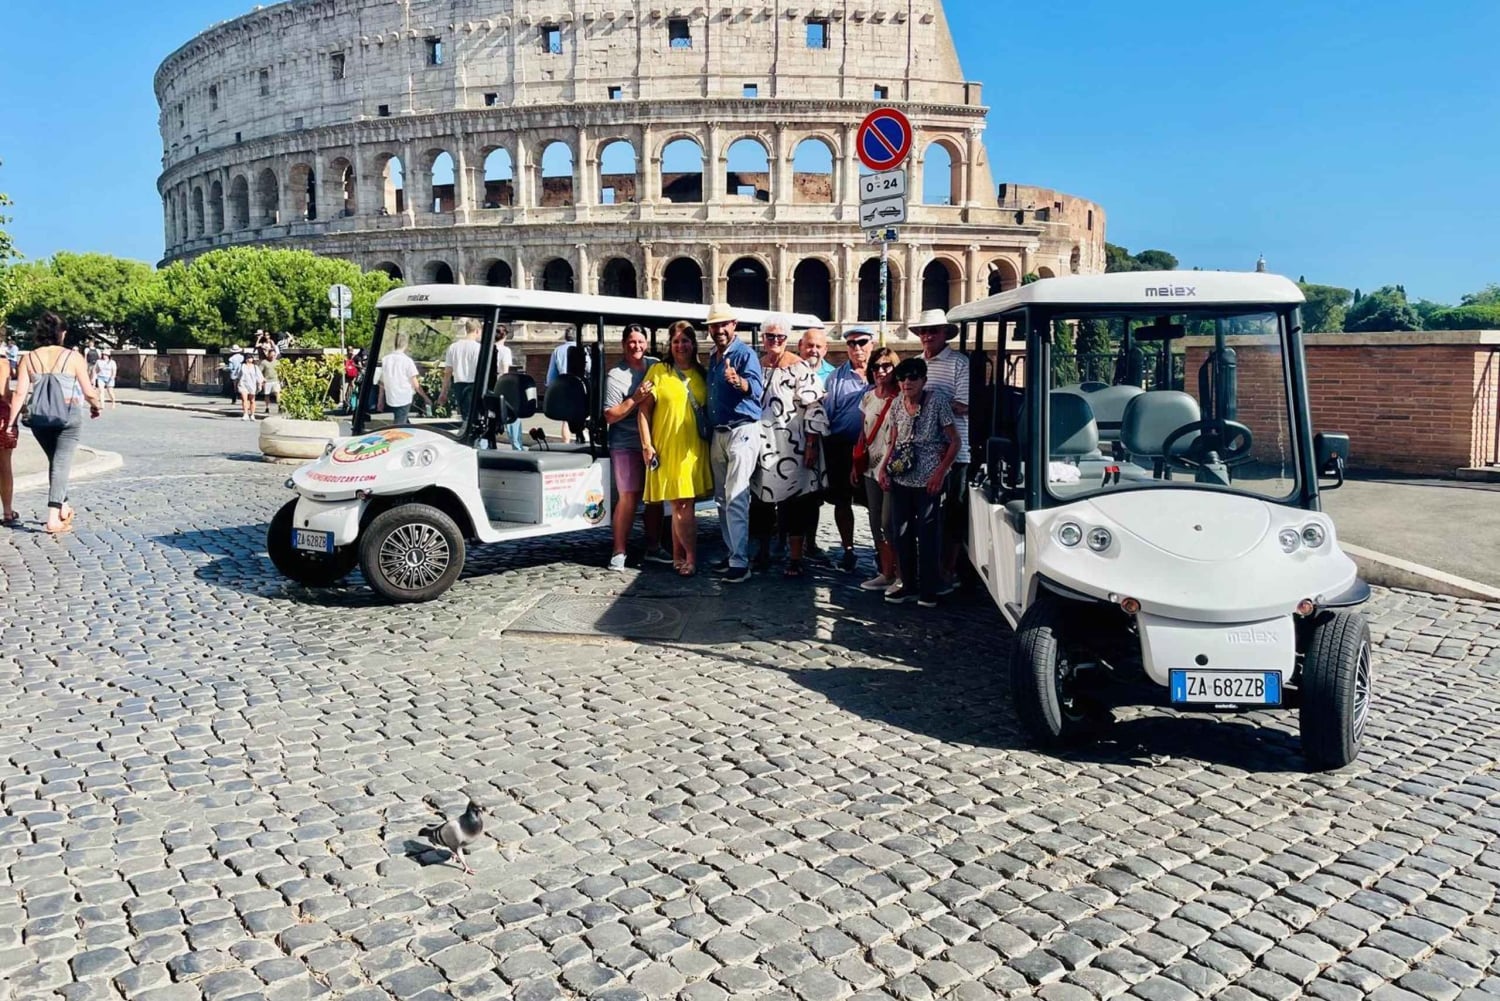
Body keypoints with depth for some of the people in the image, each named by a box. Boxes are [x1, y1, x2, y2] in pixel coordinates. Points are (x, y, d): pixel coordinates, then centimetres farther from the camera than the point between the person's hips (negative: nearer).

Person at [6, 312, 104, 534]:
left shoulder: (30, 359, 2)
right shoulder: (73, 357, -5)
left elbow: (20, 394, -2)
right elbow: (88, 392, -5)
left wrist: (12, 422, 2)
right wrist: (95, 406, 16)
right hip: (68, 414, -3)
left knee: (55, 461, 22)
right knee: (61, 464, 0)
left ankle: (63, 508, 33)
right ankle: (53, 518, -6)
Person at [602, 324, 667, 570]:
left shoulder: (656, 366, 9)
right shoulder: (615, 376, -6)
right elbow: (610, 416, -10)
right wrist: (635, 399, -20)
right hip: (627, 445, -5)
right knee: (629, 497, -9)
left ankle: (653, 547, 21)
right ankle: (619, 552, -1)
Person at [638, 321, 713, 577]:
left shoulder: (701, 374, 13)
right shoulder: (658, 371, 1)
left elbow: (709, 409, 17)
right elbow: (643, 409, -1)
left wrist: (712, 440, 9)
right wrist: (646, 445, -8)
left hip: (695, 448, 3)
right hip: (668, 448, -3)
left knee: (683, 504, 7)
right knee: (681, 504, -4)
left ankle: (678, 556, 16)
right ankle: (691, 557, 3)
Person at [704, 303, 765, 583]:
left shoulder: (745, 354, -8)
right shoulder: (712, 358, 16)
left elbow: (757, 388, -25)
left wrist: (738, 381, -45)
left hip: (742, 431, -8)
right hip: (718, 434, 8)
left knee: (736, 498, -13)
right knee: (722, 498, 11)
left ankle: (740, 563, -13)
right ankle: (731, 552, 21)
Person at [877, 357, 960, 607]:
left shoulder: (937, 400, -8)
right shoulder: (897, 404, 6)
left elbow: (954, 441, -7)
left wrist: (940, 473, -15)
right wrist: (883, 468, 2)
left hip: (928, 480, -5)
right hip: (900, 479, 5)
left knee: (928, 535, -1)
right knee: (902, 533, 9)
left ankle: (928, 590, 10)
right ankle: (908, 584, 22)